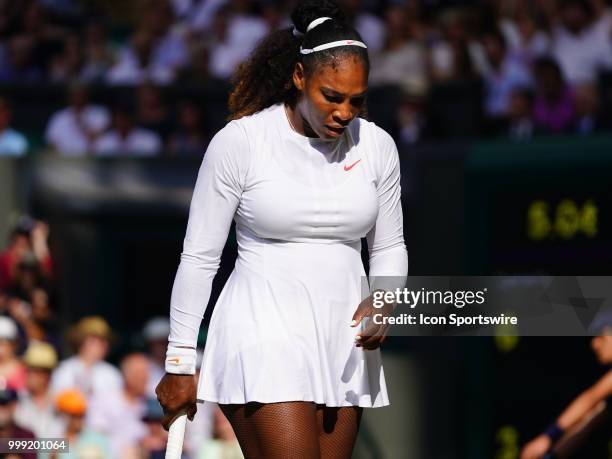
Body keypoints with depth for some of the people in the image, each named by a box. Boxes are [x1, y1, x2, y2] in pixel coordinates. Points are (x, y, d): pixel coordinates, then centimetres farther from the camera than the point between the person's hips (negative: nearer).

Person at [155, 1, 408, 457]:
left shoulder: (377, 146, 5)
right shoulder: (239, 142, -8)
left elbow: (390, 246, 17)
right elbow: (198, 257, -2)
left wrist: (383, 300, -5)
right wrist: (180, 361, -2)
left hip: (344, 344, 5)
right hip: (266, 340, -5)